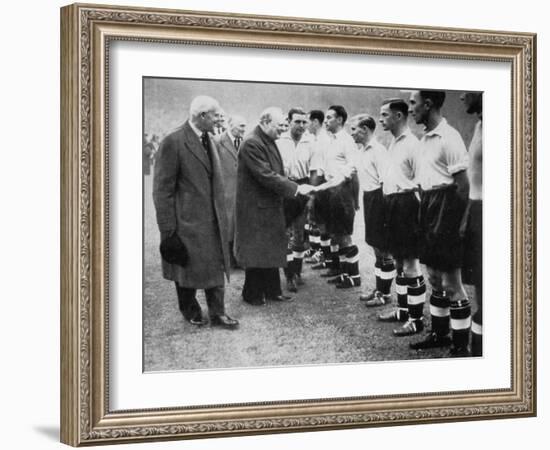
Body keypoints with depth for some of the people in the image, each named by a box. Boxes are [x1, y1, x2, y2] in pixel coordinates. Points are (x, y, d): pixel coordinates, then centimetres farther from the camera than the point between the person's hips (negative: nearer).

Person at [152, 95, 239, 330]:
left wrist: (221, 216, 12)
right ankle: (190, 311, 29)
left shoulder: (209, 140, 8)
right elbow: (162, 190, -16)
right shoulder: (173, 142, -16)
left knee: (216, 265, 10)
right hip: (187, 221, -7)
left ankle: (217, 313, 19)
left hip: (213, 219, 7)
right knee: (188, 266, 9)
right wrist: (168, 230, -17)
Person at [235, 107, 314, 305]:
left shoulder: (269, 142, 11)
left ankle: (272, 291, 22)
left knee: (272, 250, 13)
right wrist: (296, 188, -23)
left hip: (270, 206, 9)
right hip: (256, 207, -9)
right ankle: (253, 294, 13)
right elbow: (266, 176, -25)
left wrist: (297, 187, 6)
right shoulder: (252, 144, -20)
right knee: (256, 251, 1)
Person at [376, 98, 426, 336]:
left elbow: (421, 182, -16)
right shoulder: (393, 143, 14)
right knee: (399, 261, 18)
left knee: (411, 263, -4)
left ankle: (416, 319, 2)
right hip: (392, 203, 10)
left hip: (406, 204, -10)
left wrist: (412, 207, -17)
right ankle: (403, 309, 30)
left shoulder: (411, 144, -15)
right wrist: (389, 205, 13)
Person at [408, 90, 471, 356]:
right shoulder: (426, 139, 11)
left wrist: (457, 224, -16)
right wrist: (423, 213, 11)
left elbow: (463, 185, -17)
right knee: (434, 276, 17)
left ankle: (461, 346, 5)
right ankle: (439, 333, 30)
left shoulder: (448, 138, -16)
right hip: (428, 205, 9)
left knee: (451, 281, -3)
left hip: (445, 208, -9)